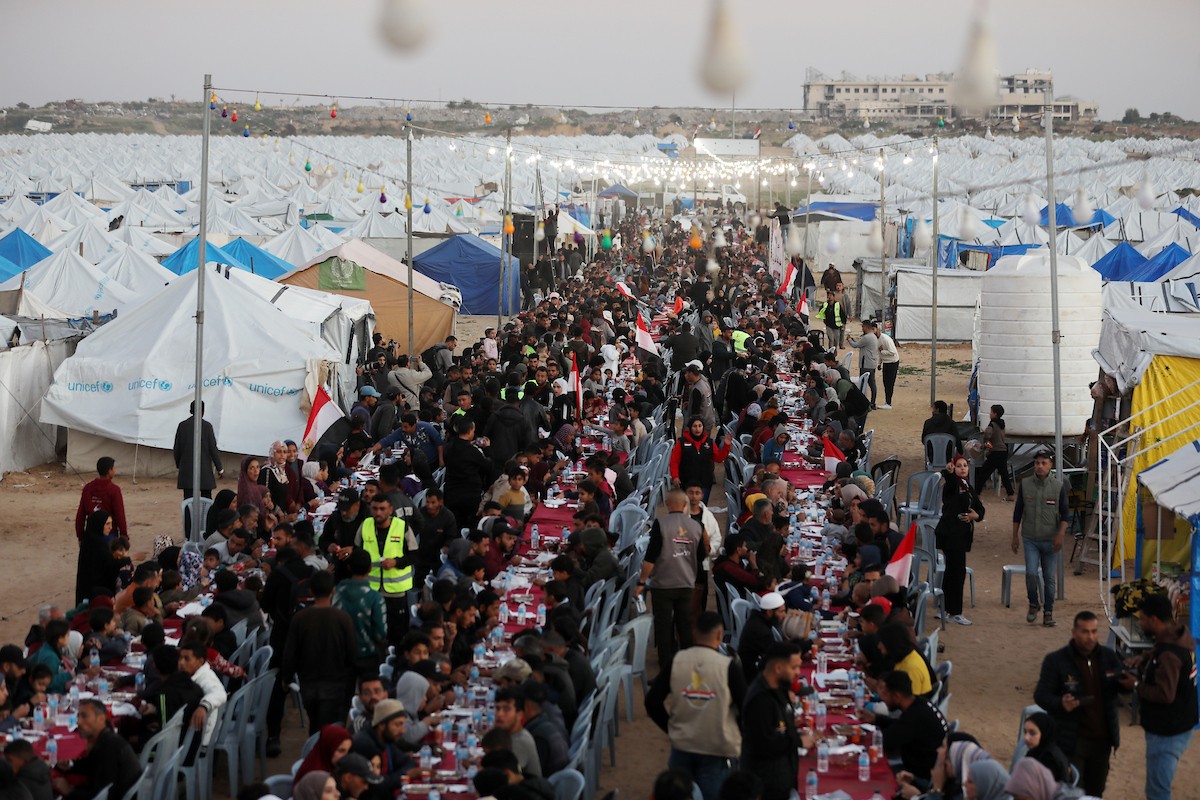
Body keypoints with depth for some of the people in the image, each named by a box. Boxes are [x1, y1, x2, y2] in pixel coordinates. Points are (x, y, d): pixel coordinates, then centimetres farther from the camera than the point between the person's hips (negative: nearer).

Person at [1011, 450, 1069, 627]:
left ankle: (1048, 613, 15)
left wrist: (1060, 535, -12)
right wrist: (1015, 536, 9)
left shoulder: (1059, 486, -2)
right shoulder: (1025, 484, 1)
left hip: (1050, 540, 0)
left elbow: (1065, 513, 1)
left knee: (1049, 578, 3)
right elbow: (1018, 511, 9)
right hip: (1030, 539, 0)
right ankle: (1033, 604, 12)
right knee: (1031, 573, -12)